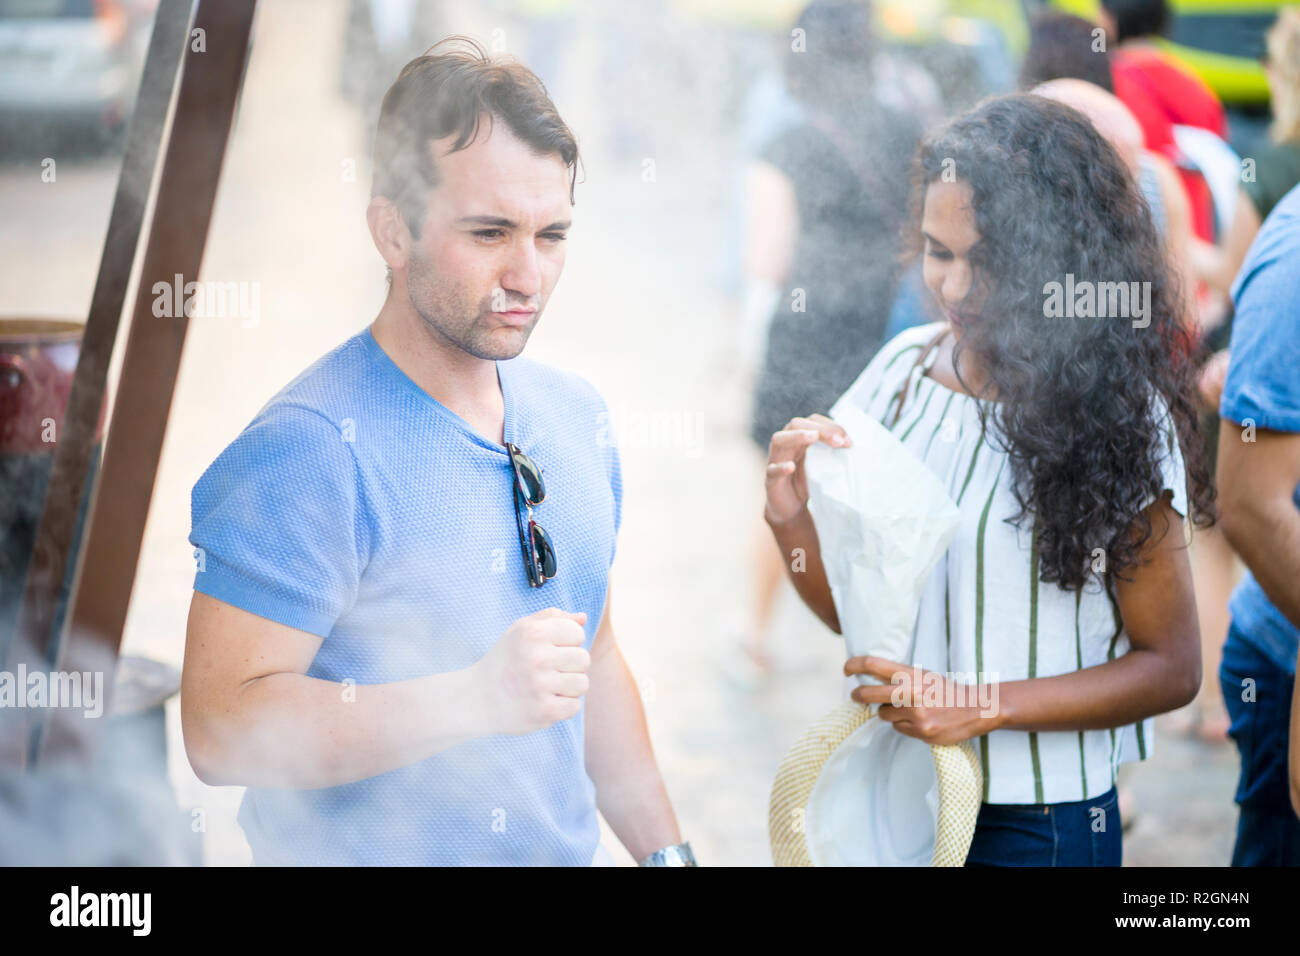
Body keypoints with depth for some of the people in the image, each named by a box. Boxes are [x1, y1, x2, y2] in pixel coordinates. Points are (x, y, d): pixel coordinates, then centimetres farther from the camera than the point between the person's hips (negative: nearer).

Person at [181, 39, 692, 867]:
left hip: (566, 848, 7)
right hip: (363, 857, -6)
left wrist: (666, 850, 9)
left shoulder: (575, 415, 3)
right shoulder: (308, 449, -21)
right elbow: (221, 729, -26)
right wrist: (475, 700, -32)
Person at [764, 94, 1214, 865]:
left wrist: (985, 703, -19)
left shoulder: (1114, 417, -14)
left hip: (1037, 824, -4)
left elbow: (1171, 669, -10)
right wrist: (794, 522, -12)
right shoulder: (903, 371, 0)